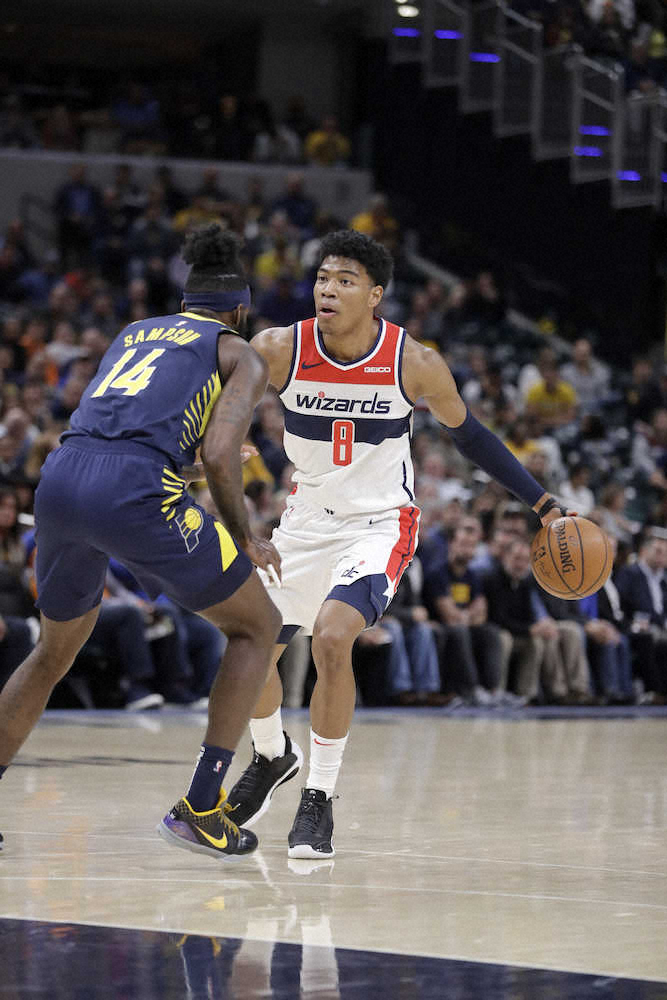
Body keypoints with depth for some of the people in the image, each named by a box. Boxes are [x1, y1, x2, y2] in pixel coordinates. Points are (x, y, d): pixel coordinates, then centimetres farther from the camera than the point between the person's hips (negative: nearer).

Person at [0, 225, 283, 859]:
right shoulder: (240, 356, 15)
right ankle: (199, 810, 4)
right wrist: (245, 540, 12)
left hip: (60, 477, 6)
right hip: (133, 489, -6)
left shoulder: (133, 332, 32)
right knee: (257, 627, 13)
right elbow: (218, 456, -1)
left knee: (55, 651, 28)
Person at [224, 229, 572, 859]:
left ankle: (319, 798, -11)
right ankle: (272, 756, 38)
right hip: (306, 521, 3)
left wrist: (542, 505, 0)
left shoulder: (416, 365, -15)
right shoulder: (277, 350, -14)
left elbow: (467, 435, 1)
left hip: (379, 523, -3)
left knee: (332, 639, -26)